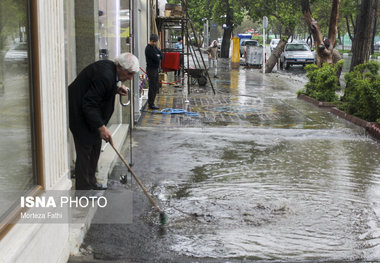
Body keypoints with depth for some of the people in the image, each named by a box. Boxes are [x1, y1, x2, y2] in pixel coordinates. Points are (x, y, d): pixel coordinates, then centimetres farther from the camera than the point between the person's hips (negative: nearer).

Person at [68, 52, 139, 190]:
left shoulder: (109, 67, 0)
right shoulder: (105, 74, -29)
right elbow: (89, 104, -29)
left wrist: (116, 89, 2)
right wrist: (101, 127, -29)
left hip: (89, 111, 11)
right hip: (79, 111, -10)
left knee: (95, 146, 15)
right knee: (85, 150, -6)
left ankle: (91, 183, 27)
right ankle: (83, 189, 3)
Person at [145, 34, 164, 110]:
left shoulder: (154, 47, 13)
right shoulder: (148, 49, -17)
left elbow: (162, 55, 10)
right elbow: (156, 59, -22)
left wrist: (158, 56, -10)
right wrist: (158, 56, -2)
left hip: (155, 69, 9)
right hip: (151, 70, -9)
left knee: (155, 87, 13)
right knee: (152, 87, -7)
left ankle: (150, 103, 20)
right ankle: (151, 104, -4)